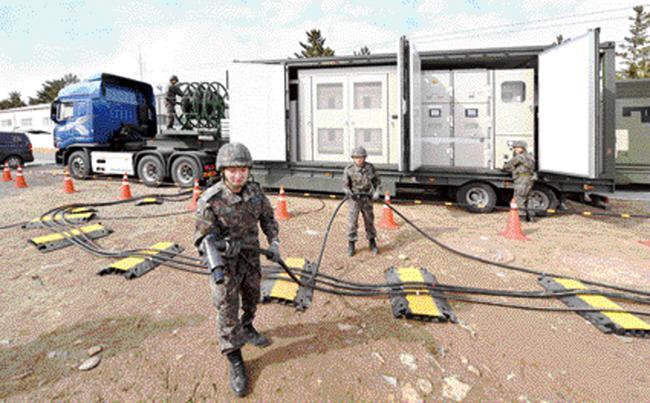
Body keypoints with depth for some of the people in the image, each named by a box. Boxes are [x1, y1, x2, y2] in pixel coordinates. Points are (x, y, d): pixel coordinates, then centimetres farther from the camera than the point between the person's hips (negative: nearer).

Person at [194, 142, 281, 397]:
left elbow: (267, 217, 4)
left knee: (252, 299, 24)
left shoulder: (255, 190, -10)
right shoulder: (210, 201, -24)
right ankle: (235, 361, 22)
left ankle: (247, 330, 54)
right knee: (227, 311, 4)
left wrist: (274, 243, -5)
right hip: (226, 262, -5)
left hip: (251, 257, 5)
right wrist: (215, 266, -31)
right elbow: (204, 237, -19)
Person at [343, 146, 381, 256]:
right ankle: (351, 245, 12)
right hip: (354, 199, -2)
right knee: (352, 222, -2)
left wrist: (376, 192, -10)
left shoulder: (370, 167, -6)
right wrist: (348, 192, -27)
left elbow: (377, 181, 4)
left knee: (369, 221, 10)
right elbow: (345, 184, -7)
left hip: (366, 198, 2)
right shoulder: (349, 169, -11)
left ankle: (372, 243, 27)